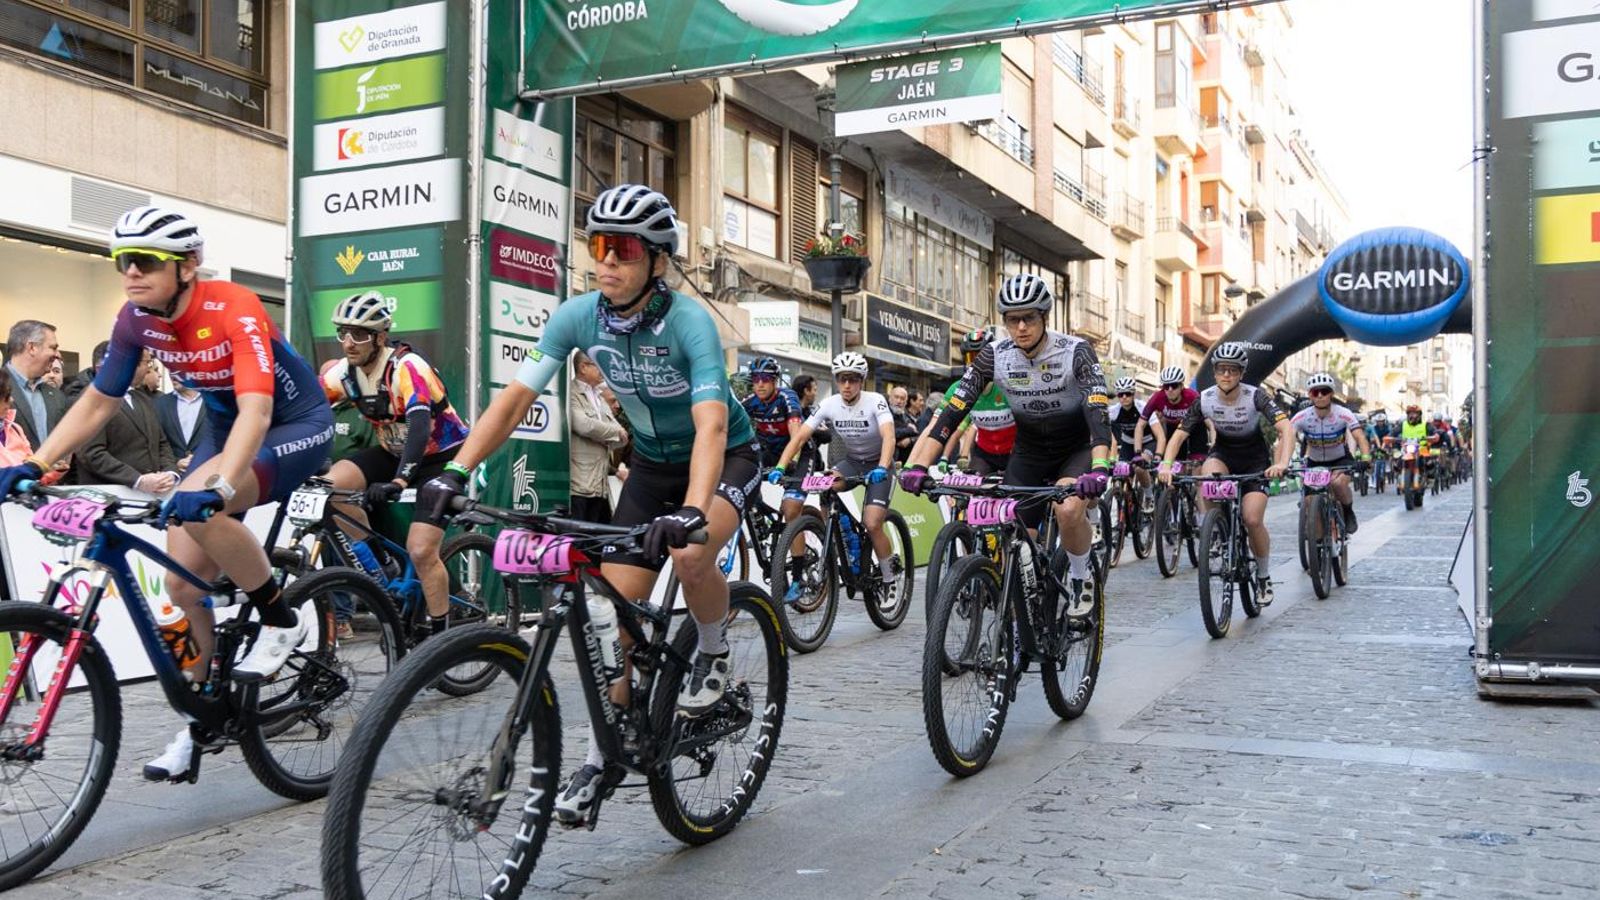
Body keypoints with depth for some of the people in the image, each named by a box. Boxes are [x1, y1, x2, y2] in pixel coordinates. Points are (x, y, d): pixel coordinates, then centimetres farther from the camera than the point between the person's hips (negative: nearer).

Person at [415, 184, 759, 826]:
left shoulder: (688, 322, -29)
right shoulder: (580, 315, -15)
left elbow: (711, 424, -41)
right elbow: (516, 396, -18)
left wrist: (692, 512, -57)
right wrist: (455, 471, -30)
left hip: (725, 457, -4)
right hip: (652, 460, 5)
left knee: (691, 555, -35)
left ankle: (713, 654, -3)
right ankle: (602, 759, 9)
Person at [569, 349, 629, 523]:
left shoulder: (600, 398, 21)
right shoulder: (572, 394, -4)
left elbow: (621, 439, 18)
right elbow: (583, 425, -21)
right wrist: (615, 431, -6)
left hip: (601, 486, 8)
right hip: (580, 486, -8)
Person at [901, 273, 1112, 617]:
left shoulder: (1076, 351, -23)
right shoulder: (994, 356, -15)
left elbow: (1097, 413, -34)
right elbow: (952, 412, -20)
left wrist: (1099, 469, -52)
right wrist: (918, 466, -32)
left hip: (1078, 449, -3)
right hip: (1028, 452, 3)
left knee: (1069, 510, -32)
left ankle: (1079, 578, -3)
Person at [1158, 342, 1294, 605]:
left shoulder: (1255, 396, -24)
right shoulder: (1205, 399, -17)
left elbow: (1286, 428, -33)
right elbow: (1179, 435, -14)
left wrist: (1282, 462, -50)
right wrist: (1166, 464, -32)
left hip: (1255, 459, -2)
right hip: (1224, 452, 2)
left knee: (1253, 520, -17)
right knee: (1208, 474, -35)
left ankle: (1263, 576, 9)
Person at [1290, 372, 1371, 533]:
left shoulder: (1343, 414, -22)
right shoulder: (1302, 417, -20)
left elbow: (1360, 437, -31)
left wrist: (1365, 458, -50)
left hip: (1341, 460, -2)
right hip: (1314, 462, 2)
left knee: (1338, 483, -32)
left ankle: (1348, 512, -2)